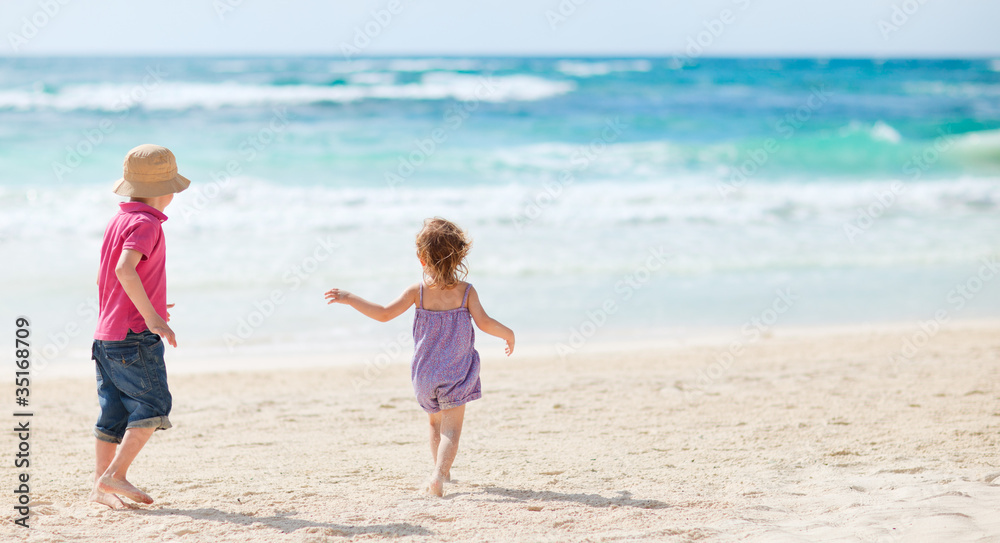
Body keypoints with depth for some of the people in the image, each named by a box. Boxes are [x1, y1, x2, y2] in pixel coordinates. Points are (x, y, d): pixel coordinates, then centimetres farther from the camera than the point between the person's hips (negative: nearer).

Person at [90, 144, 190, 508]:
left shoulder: (117, 221, 15)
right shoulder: (145, 223, -13)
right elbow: (125, 268, -28)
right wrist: (150, 314, -29)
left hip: (105, 334, 9)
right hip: (136, 335, -9)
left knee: (114, 410, 10)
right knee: (152, 404, -3)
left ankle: (101, 484, 11)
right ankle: (115, 475, -7)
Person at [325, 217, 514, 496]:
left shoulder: (418, 291, -8)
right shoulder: (466, 291, -8)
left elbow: (385, 314, -11)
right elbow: (485, 323, -13)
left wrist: (350, 298, -3)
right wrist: (508, 334, 6)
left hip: (425, 374, 2)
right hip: (457, 372, -2)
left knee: (436, 424, 22)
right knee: (451, 428, -5)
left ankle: (442, 472, 34)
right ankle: (439, 473, -25)